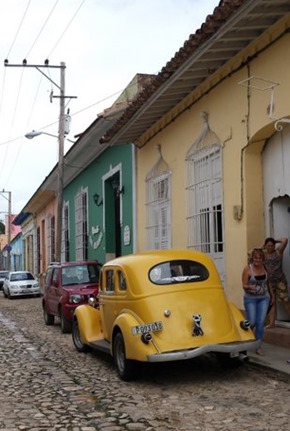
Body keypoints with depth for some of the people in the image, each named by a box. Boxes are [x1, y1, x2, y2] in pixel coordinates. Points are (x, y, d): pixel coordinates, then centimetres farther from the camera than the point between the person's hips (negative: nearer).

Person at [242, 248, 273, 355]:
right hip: (250, 299, -3)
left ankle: (258, 346, 9)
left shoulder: (264, 267, 0)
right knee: (252, 322, -4)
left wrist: (271, 294, 19)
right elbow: (244, 285, -11)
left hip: (264, 298, 3)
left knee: (261, 323, -1)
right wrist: (249, 287, -32)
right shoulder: (247, 268, -12)